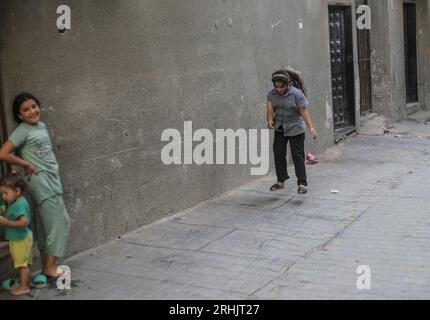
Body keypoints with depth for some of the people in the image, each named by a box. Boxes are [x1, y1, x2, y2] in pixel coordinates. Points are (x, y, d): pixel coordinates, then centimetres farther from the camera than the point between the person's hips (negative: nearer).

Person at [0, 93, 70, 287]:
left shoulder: (42, 126, 12)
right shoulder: (22, 131, -11)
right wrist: (27, 165, -11)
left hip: (52, 180, 8)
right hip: (41, 181, -8)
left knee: (46, 225, 11)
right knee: (60, 221, -8)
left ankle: (46, 267, 19)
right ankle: (50, 267, -1)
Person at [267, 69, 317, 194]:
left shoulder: (296, 93, -16)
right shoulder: (271, 94, -2)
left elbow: (304, 111, -21)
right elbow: (270, 108, -9)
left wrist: (311, 127, -31)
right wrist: (270, 121, -29)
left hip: (295, 129, -5)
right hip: (279, 129, 5)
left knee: (297, 155, -5)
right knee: (278, 154, 7)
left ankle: (302, 183, 0)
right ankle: (281, 181, 20)